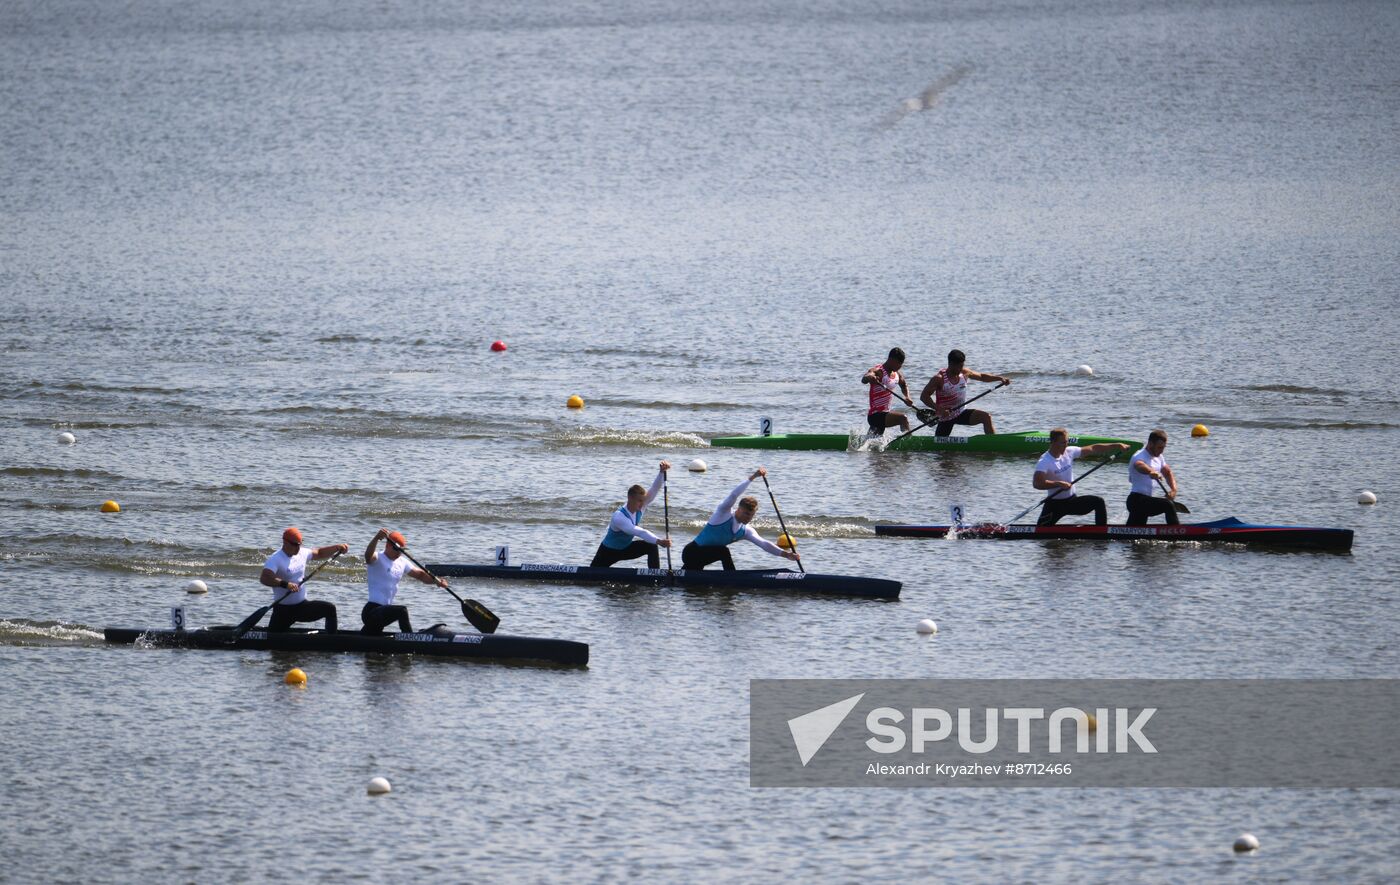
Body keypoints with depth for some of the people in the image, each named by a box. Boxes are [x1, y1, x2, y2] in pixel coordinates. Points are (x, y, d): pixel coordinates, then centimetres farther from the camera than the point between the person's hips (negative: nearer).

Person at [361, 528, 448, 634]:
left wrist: (436, 580, -3)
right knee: (402, 611, -31)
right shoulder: (377, 559, -11)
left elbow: (420, 574, 17)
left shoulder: (402, 562, 13)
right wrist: (376, 538, -52)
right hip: (372, 611, -9)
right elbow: (368, 556, -34)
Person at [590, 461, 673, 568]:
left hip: (625, 548, 5)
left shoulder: (640, 507, -17)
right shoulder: (618, 517, -37)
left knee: (652, 547, -17)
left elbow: (654, 489, -26)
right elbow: (638, 532, -50)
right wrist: (659, 541, -61)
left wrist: (662, 472, -45)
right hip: (609, 551, -5)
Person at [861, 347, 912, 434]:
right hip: (875, 416, -9)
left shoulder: (897, 374, 9)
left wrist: (907, 397, 9)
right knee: (903, 418, -28)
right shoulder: (878, 371, -16)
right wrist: (869, 377, -60)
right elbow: (863, 380, -36)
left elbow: (904, 386, 29)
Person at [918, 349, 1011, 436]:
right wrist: (938, 409, -32)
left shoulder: (964, 373, -3)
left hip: (961, 413, 4)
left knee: (986, 417, -16)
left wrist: (999, 378, 0)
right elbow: (924, 396, -19)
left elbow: (981, 376, 13)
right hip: (946, 417, -4)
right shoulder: (939, 379, -19)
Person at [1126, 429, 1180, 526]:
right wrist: (1150, 472, -61)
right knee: (1168, 505, -28)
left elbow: (1168, 473, 17)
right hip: (1137, 500, -10)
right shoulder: (1140, 456, -15)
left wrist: (1173, 489, -3)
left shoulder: (1158, 457, 15)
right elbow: (1139, 465, -38)